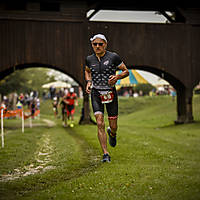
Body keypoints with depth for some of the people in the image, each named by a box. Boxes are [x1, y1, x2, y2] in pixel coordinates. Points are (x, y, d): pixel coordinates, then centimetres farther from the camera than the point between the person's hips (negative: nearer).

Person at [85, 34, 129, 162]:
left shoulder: (113, 57, -7)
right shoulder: (90, 59, 3)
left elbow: (126, 71, 1)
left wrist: (117, 77, -19)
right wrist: (88, 82, 4)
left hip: (111, 93, -1)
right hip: (96, 94, 1)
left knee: (113, 126, 4)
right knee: (100, 124, -12)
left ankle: (112, 133, 44)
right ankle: (106, 154, -6)